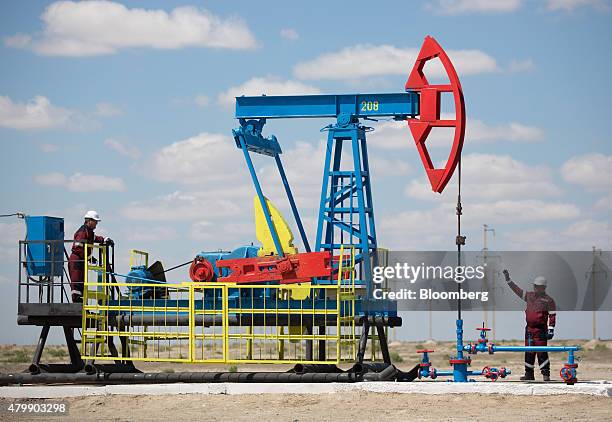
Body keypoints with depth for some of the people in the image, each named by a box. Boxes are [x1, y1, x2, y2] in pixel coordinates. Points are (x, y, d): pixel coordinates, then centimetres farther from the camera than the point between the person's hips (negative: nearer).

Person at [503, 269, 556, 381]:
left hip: (541, 329, -6)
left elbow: (552, 316, -5)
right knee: (529, 352, 8)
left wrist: (551, 330, -11)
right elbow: (517, 290, 20)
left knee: (542, 353, -9)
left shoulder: (548, 300, -2)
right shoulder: (529, 296, 15)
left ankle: (546, 374, -5)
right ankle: (529, 374, 15)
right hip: (529, 328, 6)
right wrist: (508, 279, 16)